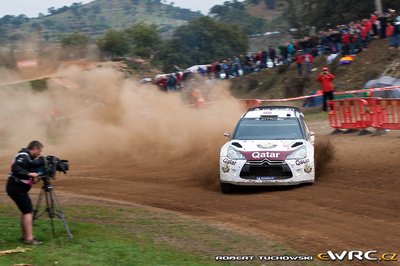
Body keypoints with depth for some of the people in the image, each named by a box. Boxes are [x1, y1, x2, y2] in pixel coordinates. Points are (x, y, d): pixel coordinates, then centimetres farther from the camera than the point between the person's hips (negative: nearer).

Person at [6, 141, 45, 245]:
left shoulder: (28, 157, 15)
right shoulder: (24, 156, -15)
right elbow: (15, 168, -28)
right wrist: (29, 174, -30)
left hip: (18, 188, 10)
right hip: (17, 188, -10)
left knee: (25, 211, 16)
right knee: (28, 211, -10)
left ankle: (25, 236, 23)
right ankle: (29, 238, -12)